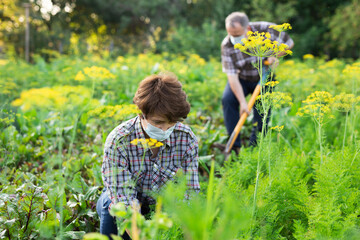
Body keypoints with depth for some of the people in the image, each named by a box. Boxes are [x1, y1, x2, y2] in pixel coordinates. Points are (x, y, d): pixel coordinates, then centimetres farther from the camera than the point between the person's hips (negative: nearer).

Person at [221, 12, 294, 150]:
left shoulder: (266, 30, -21)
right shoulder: (227, 45, -21)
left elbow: (288, 43, -4)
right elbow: (232, 76, -24)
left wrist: (273, 55, -21)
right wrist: (242, 101, -31)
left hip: (263, 78, 0)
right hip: (241, 79, 0)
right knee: (227, 99, -23)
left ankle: (254, 146, 7)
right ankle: (234, 146, -16)